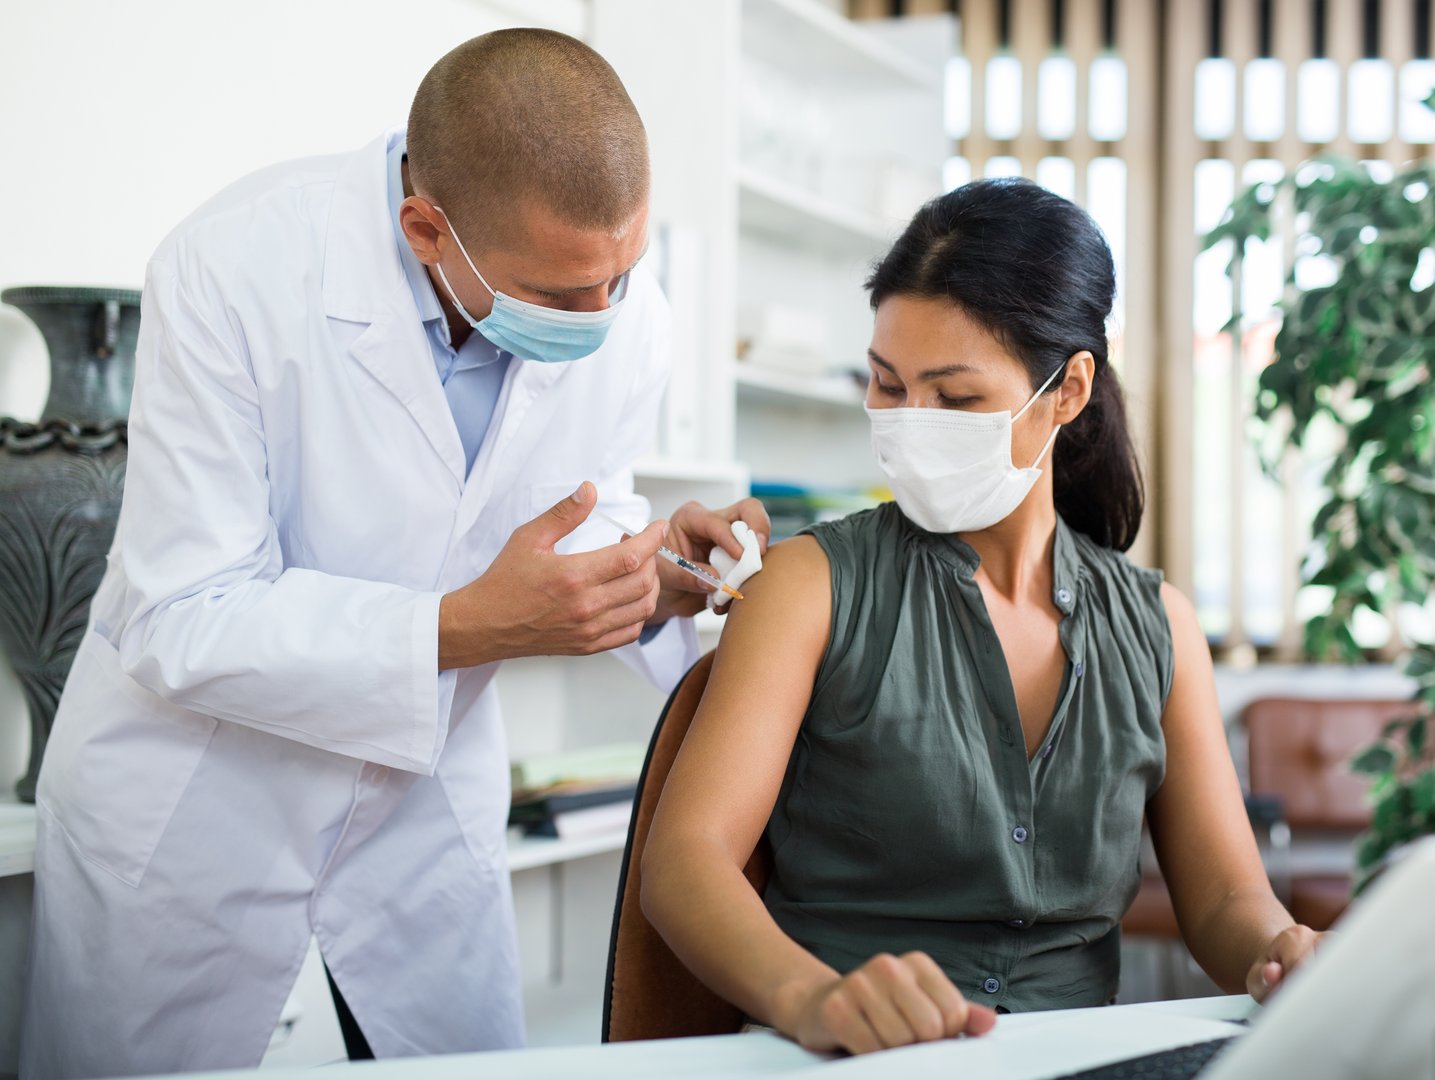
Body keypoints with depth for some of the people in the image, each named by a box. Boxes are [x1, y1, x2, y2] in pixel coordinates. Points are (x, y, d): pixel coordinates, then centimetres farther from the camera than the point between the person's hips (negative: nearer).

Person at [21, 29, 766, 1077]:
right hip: (195, 784, -3)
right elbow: (181, 624, -27)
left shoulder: (625, 310, -14)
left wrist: (651, 572, -19)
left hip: (428, 785, 4)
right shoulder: (234, 269, -29)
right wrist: (468, 626, -36)